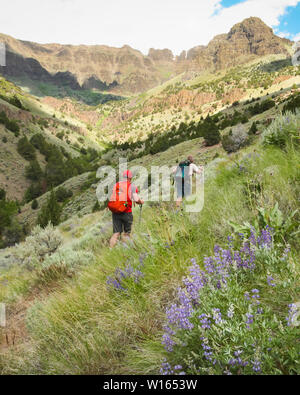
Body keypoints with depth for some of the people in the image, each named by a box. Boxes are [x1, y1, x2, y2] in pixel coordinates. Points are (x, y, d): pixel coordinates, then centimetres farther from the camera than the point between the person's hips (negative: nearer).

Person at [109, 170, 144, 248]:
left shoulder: (116, 185, 9)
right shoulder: (132, 186, -3)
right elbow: (136, 200, -11)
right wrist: (141, 202, 9)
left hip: (115, 212, 3)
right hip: (126, 212, -3)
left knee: (116, 233, 6)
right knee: (127, 233, 13)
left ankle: (111, 248, -7)